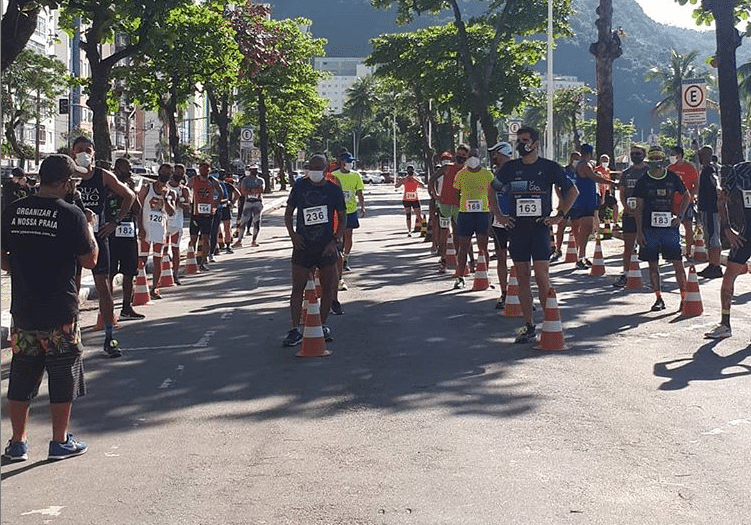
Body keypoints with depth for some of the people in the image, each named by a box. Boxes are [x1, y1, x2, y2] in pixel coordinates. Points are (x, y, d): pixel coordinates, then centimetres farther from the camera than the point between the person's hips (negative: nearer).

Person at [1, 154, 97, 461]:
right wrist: (89, 227, 7)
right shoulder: (71, 215, -13)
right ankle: (60, 442, 17)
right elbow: (90, 260, -7)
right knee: (63, 379, 9)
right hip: (60, 312, -4)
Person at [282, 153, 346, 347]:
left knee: (328, 288, 6)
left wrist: (336, 240, -7)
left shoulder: (334, 190, 0)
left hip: (326, 247, 0)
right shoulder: (299, 186, 1)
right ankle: (295, 329, 2)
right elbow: (288, 213, 9)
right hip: (302, 245, 0)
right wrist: (293, 235, -5)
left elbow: (342, 218, 6)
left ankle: (322, 325, 21)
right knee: (298, 288, -2)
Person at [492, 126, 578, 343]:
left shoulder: (550, 167, 1)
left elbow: (572, 191, 8)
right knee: (522, 277, 4)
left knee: (541, 275, -11)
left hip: (540, 226, -3)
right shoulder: (510, 168, 8)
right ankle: (528, 325, 10)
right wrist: (498, 215, 13)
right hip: (517, 227, 3)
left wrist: (560, 215, 0)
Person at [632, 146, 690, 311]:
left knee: (678, 263, -4)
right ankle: (658, 299, 12)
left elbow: (686, 196, 17)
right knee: (653, 265, 4)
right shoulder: (643, 181, 2)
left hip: (669, 227, 0)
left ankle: (684, 297, 4)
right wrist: (639, 231, -2)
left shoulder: (673, 178, 4)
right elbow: (639, 207, 3)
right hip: (649, 228, 0)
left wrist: (679, 216, 5)